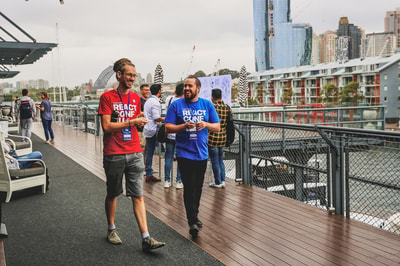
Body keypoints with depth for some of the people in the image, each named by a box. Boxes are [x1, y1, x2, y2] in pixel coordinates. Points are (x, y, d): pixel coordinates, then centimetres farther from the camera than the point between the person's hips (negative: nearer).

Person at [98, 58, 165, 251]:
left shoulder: (136, 98, 11)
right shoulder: (107, 97, -4)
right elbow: (106, 126, -12)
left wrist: (140, 121, 0)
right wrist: (131, 122, -16)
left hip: (135, 153, 4)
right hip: (114, 154, -3)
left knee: (138, 195, 1)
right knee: (112, 194, 12)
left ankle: (146, 239, 0)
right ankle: (112, 230, 31)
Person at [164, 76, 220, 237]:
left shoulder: (207, 105, 6)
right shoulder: (176, 105, -1)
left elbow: (217, 127, 6)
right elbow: (168, 127, -5)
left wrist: (206, 124, -14)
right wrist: (184, 126, -21)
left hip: (202, 153, 4)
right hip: (184, 153, -3)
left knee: (198, 187, 14)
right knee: (189, 188, -7)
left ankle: (194, 216, 30)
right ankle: (192, 222, -3)